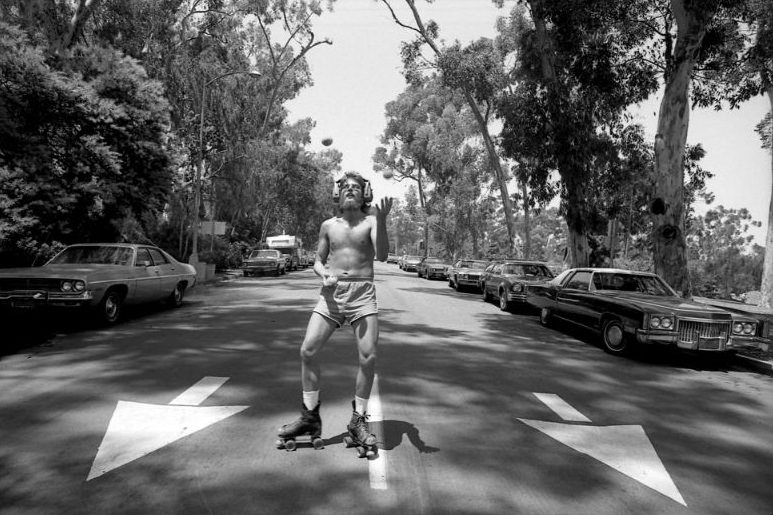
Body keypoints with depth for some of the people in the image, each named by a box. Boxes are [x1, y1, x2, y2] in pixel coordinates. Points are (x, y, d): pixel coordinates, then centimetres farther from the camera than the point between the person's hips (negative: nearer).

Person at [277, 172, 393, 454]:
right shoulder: (328, 226, 12)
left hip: (362, 294, -2)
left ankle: (358, 421, 9)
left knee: (368, 357, -10)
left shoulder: (370, 221, 3)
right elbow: (318, 261, 17)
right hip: (331, 293, 3)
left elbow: (382, 255, -14)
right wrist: (324, 275, -6)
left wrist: (382, 221, -27)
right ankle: (310, 417, 10)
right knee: (307, 350, -7)